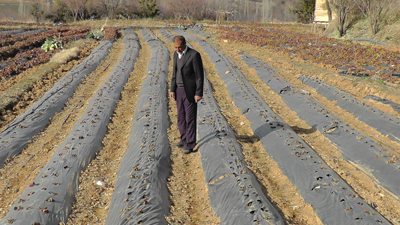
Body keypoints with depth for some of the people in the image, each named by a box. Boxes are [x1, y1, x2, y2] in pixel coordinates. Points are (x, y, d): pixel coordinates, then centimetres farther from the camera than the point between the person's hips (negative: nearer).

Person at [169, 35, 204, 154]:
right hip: (179, 91, 7)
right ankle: (184, 140, 28)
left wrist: (198, 93, -17)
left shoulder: (194, 55, -16)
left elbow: (199, 75, -15)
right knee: (181, 117, 14)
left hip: (190, 91, -7)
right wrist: (172, 90, 8)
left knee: (190, 118, -2)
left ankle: (190, 145, 5)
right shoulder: (176, 54, 7)